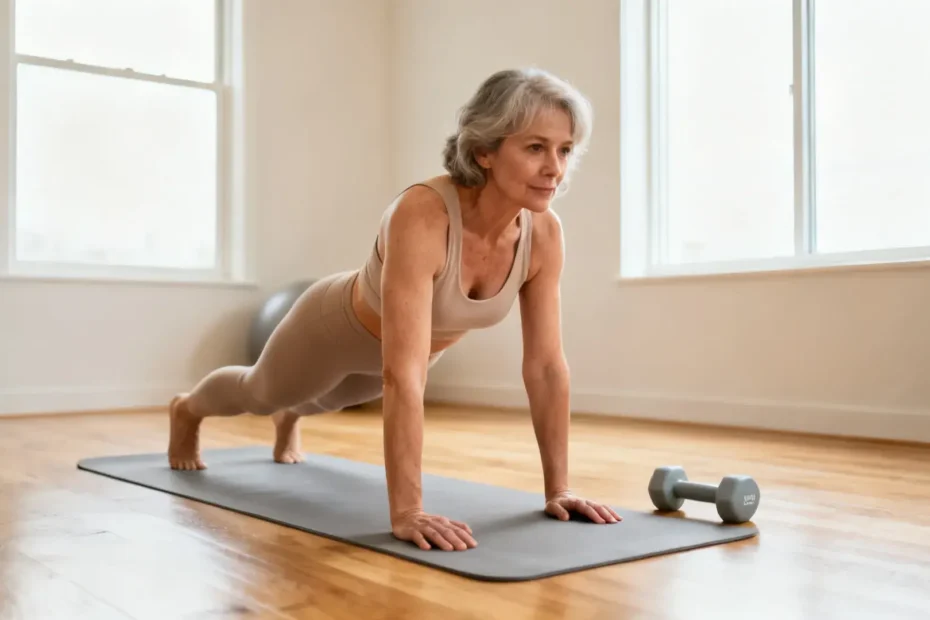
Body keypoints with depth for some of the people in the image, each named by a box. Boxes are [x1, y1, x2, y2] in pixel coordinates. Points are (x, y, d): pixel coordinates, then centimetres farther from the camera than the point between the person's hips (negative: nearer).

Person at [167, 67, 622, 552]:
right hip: (340, 326, -5)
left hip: (415, 340, 5)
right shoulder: (422, 215, -45)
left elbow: (546, 365, -22)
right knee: (261, 392, 28)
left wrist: (558, 488, -22)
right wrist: (406, 512, -51)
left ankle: (289, 418, 73)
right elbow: (402, 375, -49)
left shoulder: (544, 232, -27)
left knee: (332, 400, 37)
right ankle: (187, 410, 62)